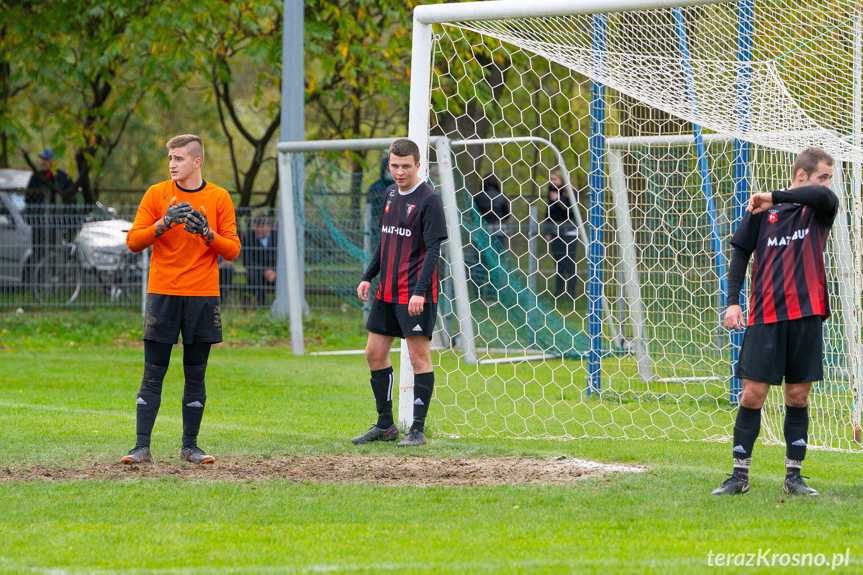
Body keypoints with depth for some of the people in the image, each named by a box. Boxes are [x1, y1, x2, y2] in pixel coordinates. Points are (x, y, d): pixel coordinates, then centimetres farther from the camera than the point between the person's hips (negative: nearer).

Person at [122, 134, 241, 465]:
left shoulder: (219, 198, 6)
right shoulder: (157, 194, 6)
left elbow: (232, 250, 4)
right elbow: (133, 241, 1)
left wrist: (207, 232, -14)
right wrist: (165, 223, -14)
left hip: (203, 295, 1)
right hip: (162, 294, -1)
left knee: (196, 375, 3)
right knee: (153, 374, -4)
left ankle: (190, 446, 9)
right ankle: (142, 446, -5)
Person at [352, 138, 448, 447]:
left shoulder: (428, 200, -11)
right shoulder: (391, 194, 12)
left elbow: (433, 249, -15)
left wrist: (420, 291, -22)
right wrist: (368, 277, 16)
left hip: (415, 295, -8)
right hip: (387, 291, 8)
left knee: (419, 357, -4)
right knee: (375, 353, 9)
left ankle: (418, 430, 0)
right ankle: (385, 425, 20)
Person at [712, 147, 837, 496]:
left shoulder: (819, 208, 6)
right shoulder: (763, 210, 4)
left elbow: (825, 197, -18)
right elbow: (741, 254, 8)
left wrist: (774, 198, -17)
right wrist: (733, 301, -1)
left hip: (806, 314, 1)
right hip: (766, 316, -1)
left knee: (798, 396, 4)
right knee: (753, 394, -4)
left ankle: (793, 476, 12)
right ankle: (740, 476, 3)